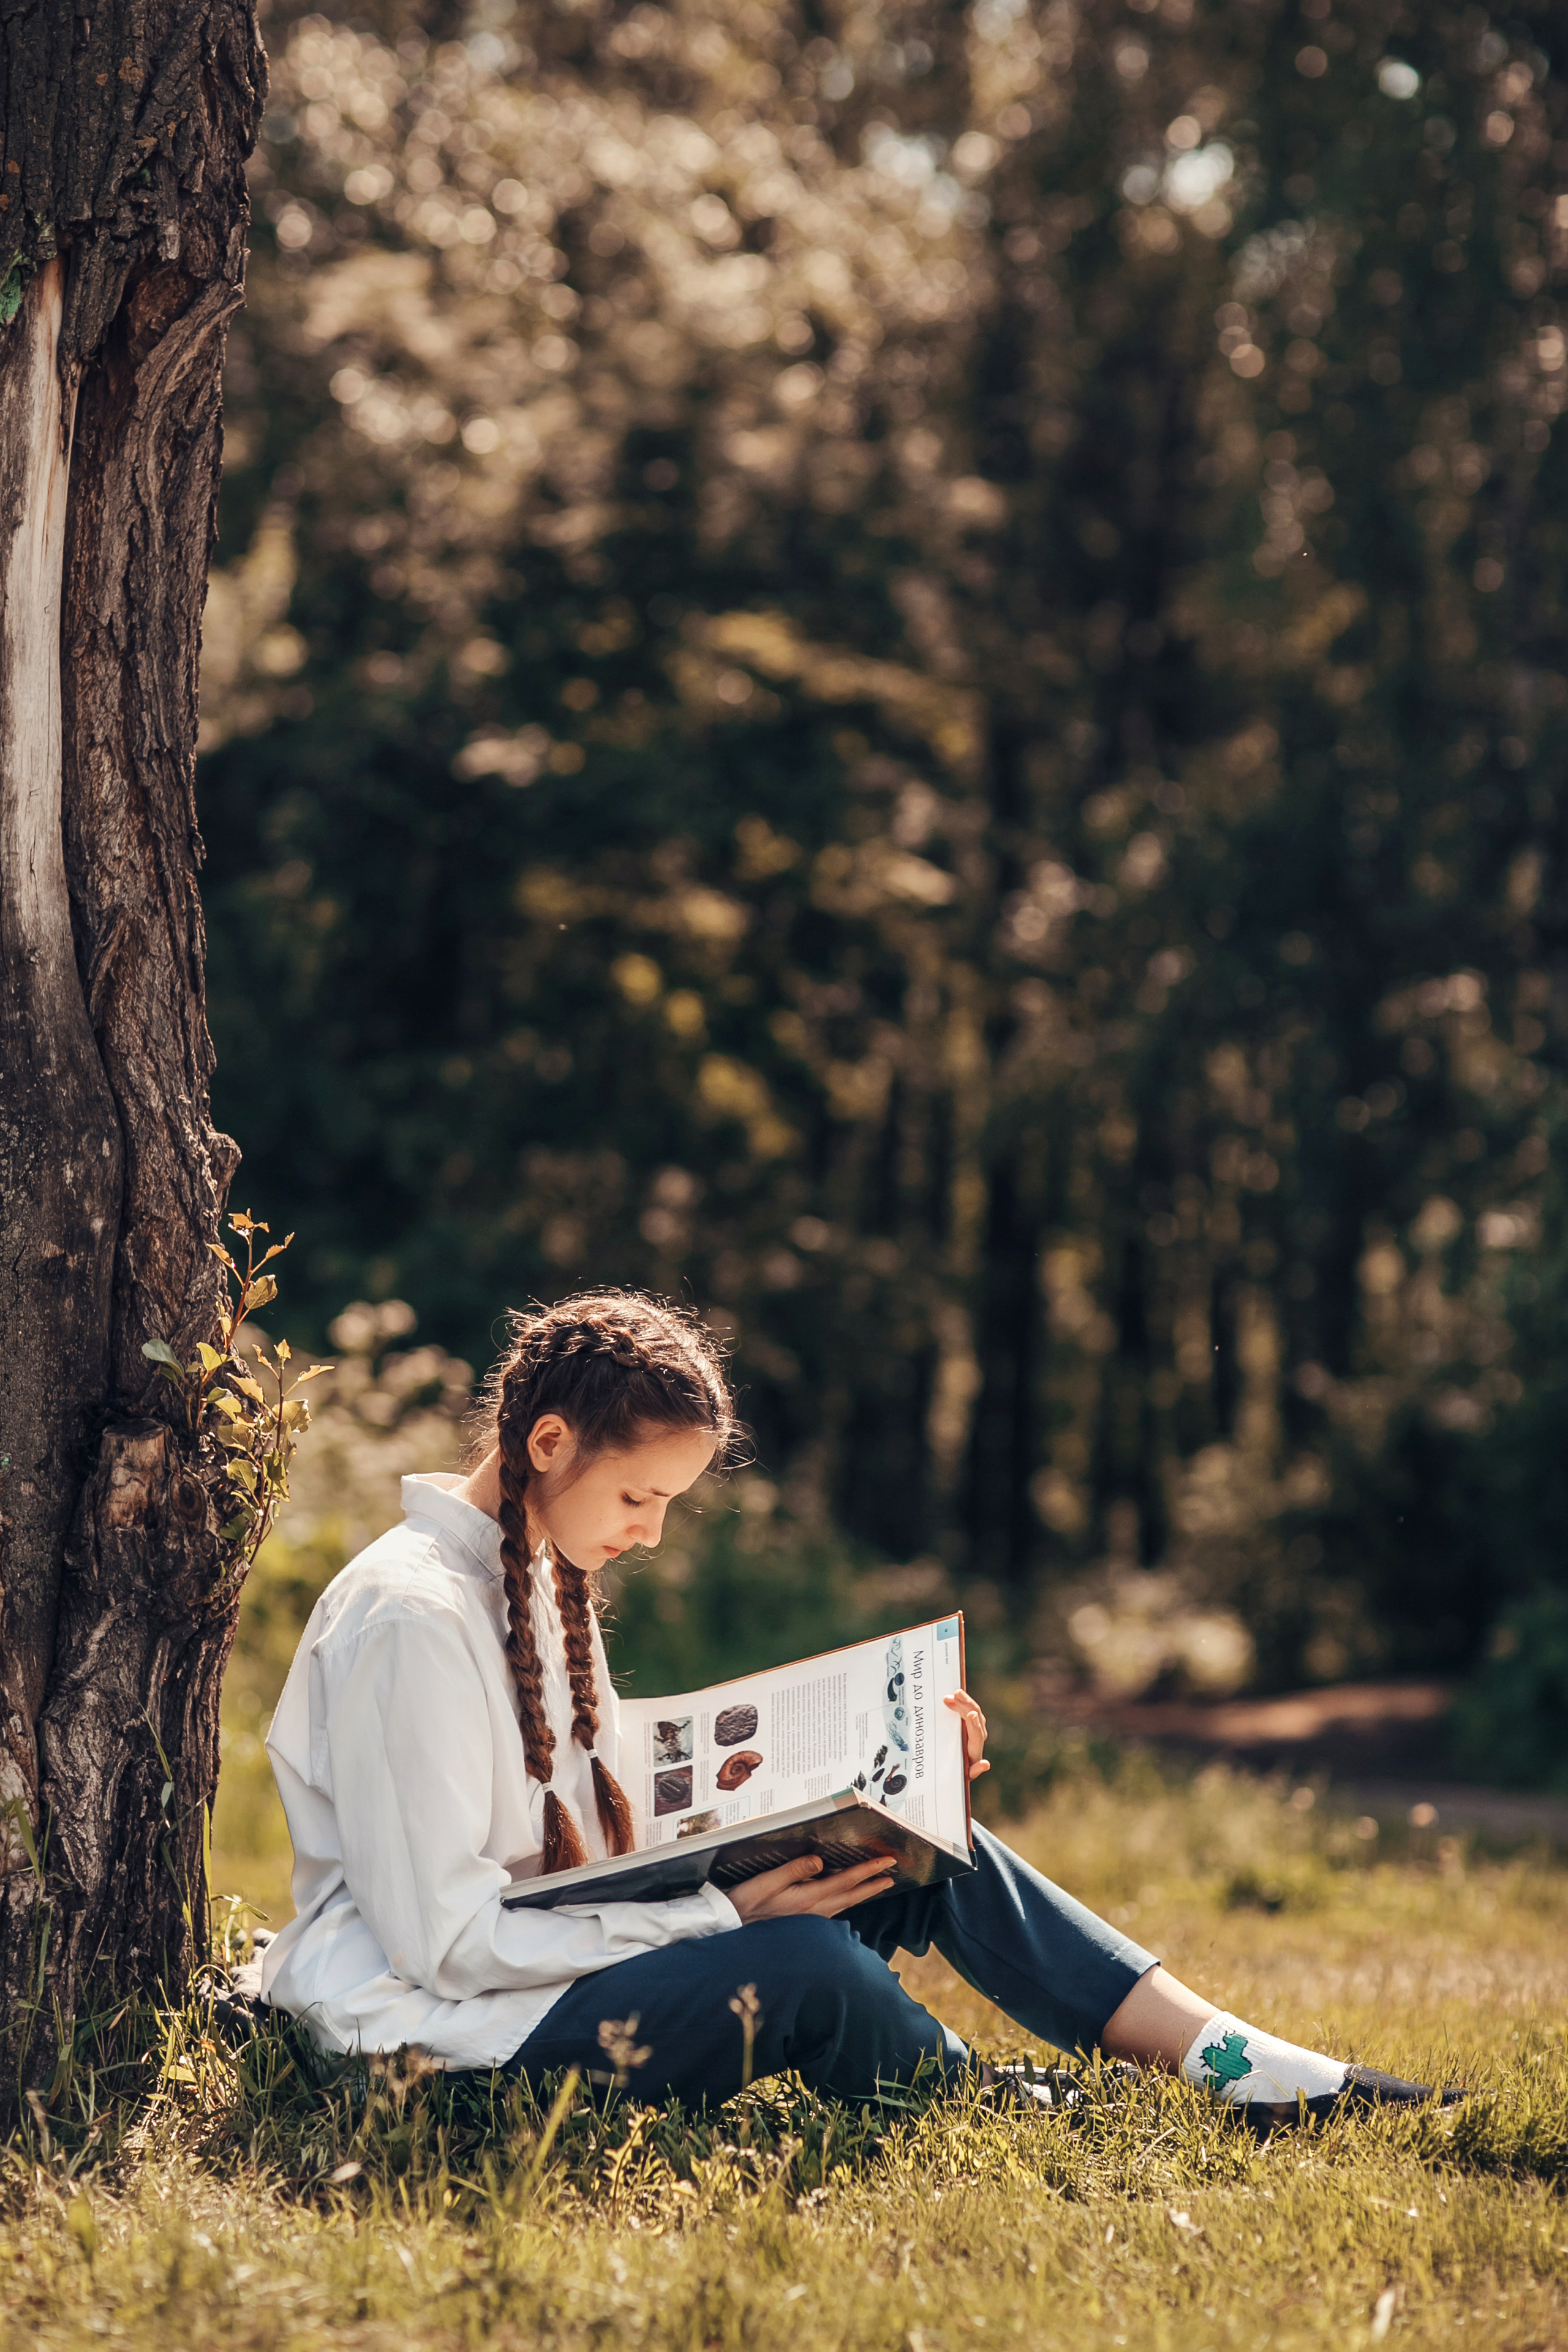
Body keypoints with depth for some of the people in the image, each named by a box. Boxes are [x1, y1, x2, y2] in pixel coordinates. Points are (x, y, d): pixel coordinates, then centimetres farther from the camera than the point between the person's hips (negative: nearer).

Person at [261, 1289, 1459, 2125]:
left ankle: (1239, 2060, -6)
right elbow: (445, 1933, -23)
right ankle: (1005, 2111, -3)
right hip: (436, 2029, -10)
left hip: (556, 1961, 10)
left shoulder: (538, 1578, 12)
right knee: (803, 1969, -31)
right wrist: (721, 1916, -23)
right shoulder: (409, 1618, -20)